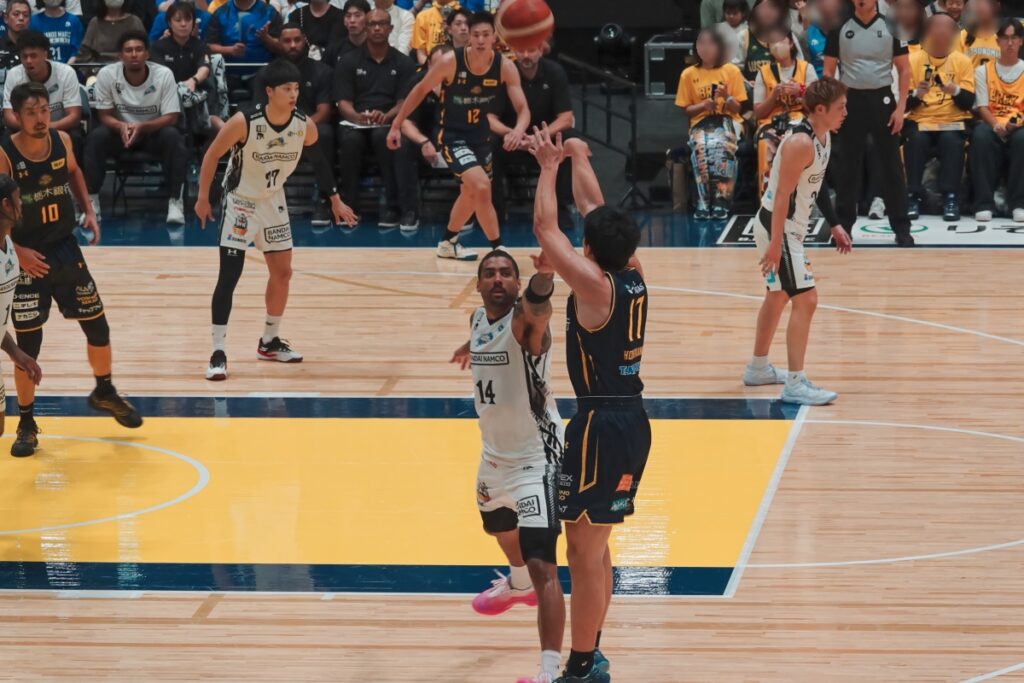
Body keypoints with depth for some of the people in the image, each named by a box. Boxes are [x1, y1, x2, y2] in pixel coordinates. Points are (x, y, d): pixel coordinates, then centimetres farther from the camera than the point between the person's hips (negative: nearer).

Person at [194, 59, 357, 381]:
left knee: (282, 273, 11)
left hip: (274, 201, 6)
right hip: (240, 201, -6)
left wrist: (335, 201, 9)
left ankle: (269, 342, 29)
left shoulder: (304, 126, -14)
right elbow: (212, 155, -14)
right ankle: (218, 352, -10)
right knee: (229, 275, -13)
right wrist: (203, 198, -10)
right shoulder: (244, 123, -28)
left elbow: (318, 161, 5)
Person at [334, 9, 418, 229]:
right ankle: (348, 206, -24)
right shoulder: (348, 62, 11)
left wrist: (386, 116, -22)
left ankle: (394, 207, -34)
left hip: (389, 124, 0)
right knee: (350, 139, -36)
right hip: (355, 122, 1)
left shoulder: (404, 63, 11)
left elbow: (405, 103, 1)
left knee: (383, 136, -37)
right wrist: (358, 117, -22)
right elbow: (343, 102, 2)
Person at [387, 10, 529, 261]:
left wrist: (518, 130, -41)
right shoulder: (450, 61, -22)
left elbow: (523, 109, -18)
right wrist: (396, 125, -4)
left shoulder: (505, 67, -16)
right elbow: (420, 91, -7)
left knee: (471, 192, 23)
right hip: (453, 135, -5)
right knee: (481, 187, -24)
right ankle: (498, 249, -14)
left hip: (481, 134, 5)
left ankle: (448, 243, 46)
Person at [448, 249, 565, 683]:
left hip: (537, 457, -9)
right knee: (499, 526, 36)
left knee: (541, 563, -20)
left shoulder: (525, 320, -24)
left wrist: (544, 277, -72)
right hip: (495, 453, 9)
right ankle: (519, 584, 69)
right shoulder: (478, 319, -1)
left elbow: (537, 305, -51)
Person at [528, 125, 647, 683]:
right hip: (632, 420, 9)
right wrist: (579, 159, 27)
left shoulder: (595, 285, -17)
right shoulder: (634, 275, 4)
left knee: (584, 550, -4)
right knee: (594, 545, 19)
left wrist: (549, 166, 2)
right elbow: (594, 210, 17)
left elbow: (545, 228, -10)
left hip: (601, 425, -9)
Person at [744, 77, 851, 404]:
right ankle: (795, 383, -11)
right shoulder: (801, 143, -25)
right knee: (806, 299, -13)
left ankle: (758, 368, 39)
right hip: (777, 228, -11)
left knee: (778, 296, 23)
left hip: (791, 227, 11)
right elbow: (782, 195, -26)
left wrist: (834, 224, 20)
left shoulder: (824, 137, 5)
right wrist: (775, 244, -27)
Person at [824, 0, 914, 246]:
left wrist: (900, 108, -7)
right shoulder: (840, 30, 3)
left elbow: (904, 70, 2)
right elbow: (829, 71, 6)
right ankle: (844, 225, 13)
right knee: (847, 166, 5)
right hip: (850, 100, 1)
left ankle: (901, 227, 5)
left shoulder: (890, 28, 0)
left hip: (882, 99, -1)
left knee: (891, 165, 1)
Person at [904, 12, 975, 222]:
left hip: (952, 122, 0)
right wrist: (916, 94, -21)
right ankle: (913, 196, -26)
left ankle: (950, 197, -29)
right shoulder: (913, 61, 4)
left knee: (951, 140, -33)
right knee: (915, 139, -33)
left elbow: (969, 103, 0)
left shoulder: (963, 61, 6)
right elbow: (904, 104, 0)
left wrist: (956, 91, -20)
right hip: (920, 121, 0)